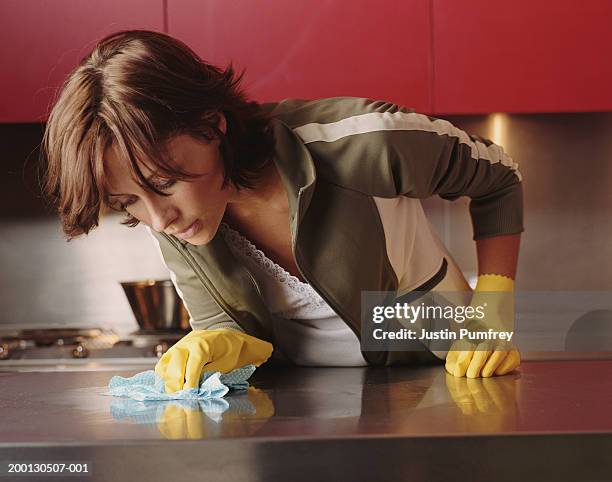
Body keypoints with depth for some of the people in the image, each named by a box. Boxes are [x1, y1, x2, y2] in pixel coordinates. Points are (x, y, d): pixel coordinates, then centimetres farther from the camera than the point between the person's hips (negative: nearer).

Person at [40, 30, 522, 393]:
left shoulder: (360, 142, -26)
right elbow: (221, 325, -2)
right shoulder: (168, 217, -13)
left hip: (432, 380, -2)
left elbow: (500, 178, -9)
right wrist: (224, 347, -25)